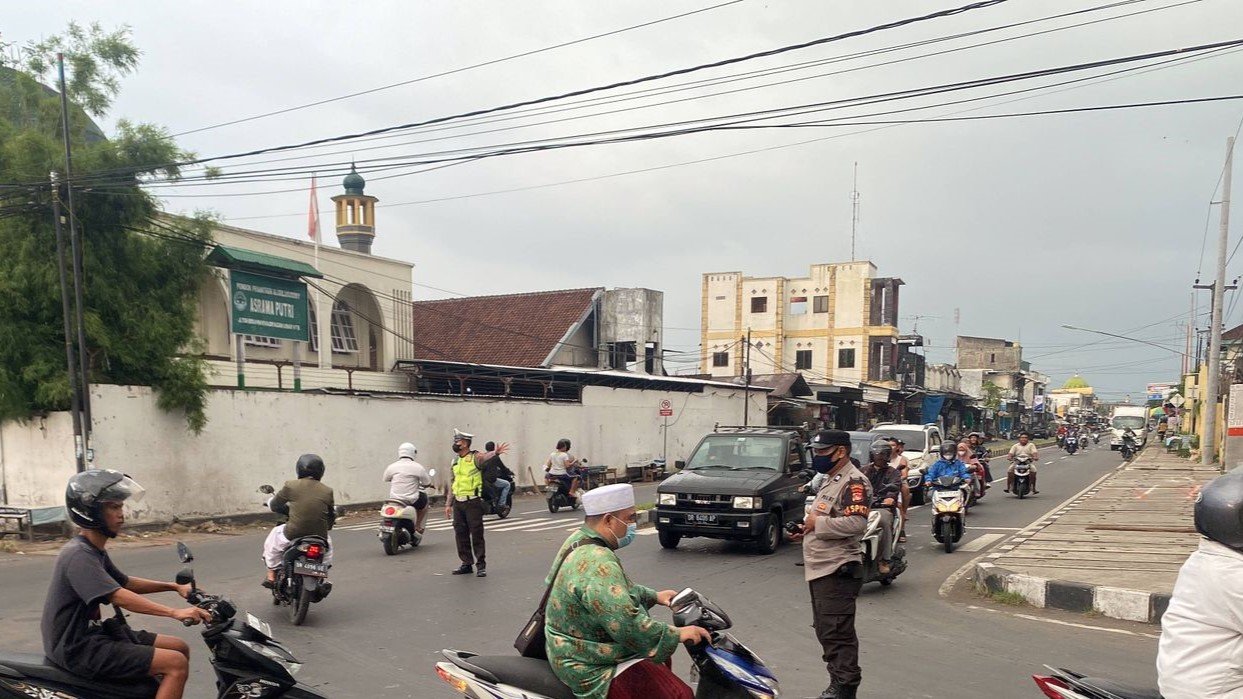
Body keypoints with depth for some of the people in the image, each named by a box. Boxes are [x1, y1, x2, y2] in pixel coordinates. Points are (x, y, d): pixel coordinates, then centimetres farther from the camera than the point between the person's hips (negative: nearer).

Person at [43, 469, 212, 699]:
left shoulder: (95, 551, 11)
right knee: (177, 664, -18)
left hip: (94, 634, 10)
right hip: (80, 650, -10)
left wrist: (174, 587, 15)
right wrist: (175, 612, -41)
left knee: (179, 648, 10)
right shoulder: (78, 556, -21)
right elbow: (118, 596, -32)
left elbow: (126, 583, 25)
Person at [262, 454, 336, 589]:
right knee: (328, 541, 37)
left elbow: (274, 506, 11)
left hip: (293, 535, -2)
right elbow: (331, 517, 11)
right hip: (319, 538, 2)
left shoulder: (290, 486, -4)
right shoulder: (327, 491, 1)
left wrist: (271, 501, 35)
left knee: (274, 535, 30)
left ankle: (271, 576, 33)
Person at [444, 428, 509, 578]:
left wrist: (495, 453, -51)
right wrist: (448, 504, 17)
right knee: (460, 534, 10)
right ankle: (466, 564, 21)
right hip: (458, 503, 7)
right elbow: (452, 485, 19)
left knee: (477, 534, -3)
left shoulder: (474, 457, -6)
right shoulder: (455, 462, 14)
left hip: (473, 502, -7)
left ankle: (481, 565, 4)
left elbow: (485, 457, -29)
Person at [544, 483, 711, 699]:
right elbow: (626, 624, -32)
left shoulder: (580, 541, 5)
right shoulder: (597, 564, -27)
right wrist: (677, 634, -23)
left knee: (660, 653, 26)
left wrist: (653, 596, 15)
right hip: (592, 669, -11)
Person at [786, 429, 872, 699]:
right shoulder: (831, 480, 19)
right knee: (825, 629, 16)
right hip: (821, 568, 11)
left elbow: (855, 523, -27)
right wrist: (808, 531, 13)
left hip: (837, 570, -11)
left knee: (837, 633, -8)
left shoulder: (853, 482, -14)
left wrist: (817, 522, -17)